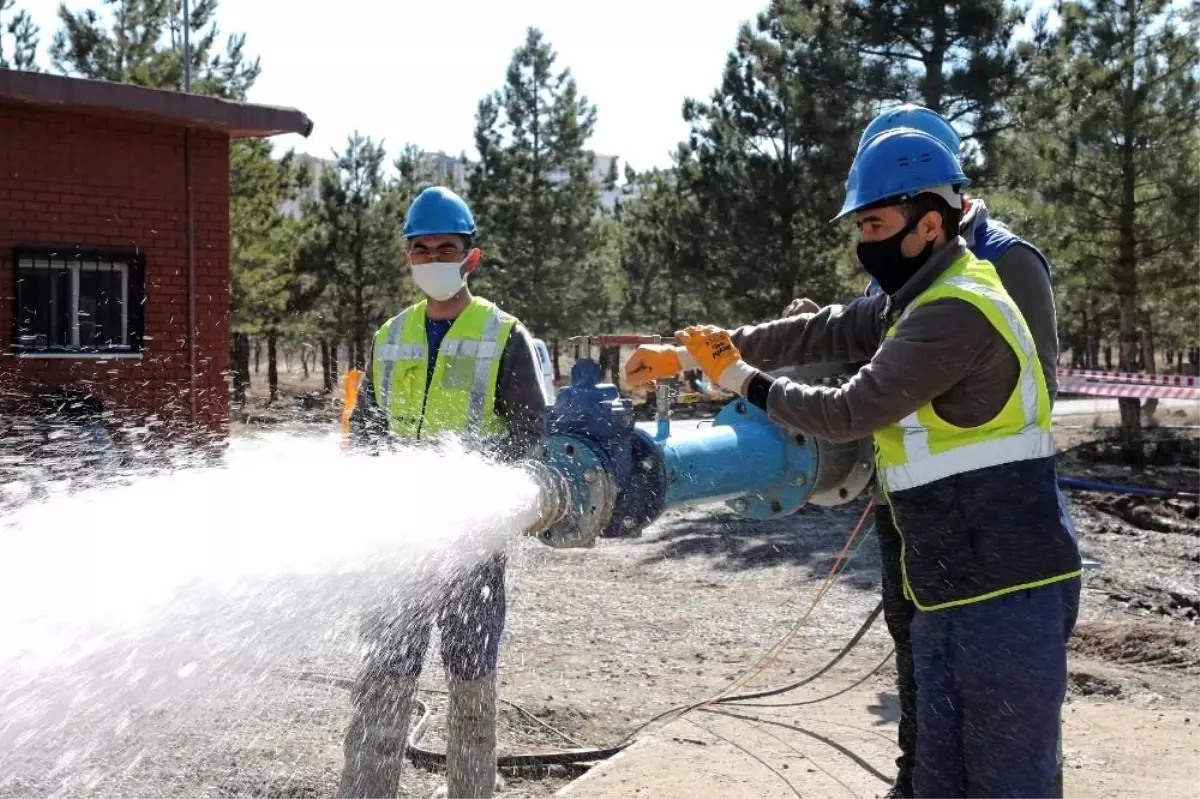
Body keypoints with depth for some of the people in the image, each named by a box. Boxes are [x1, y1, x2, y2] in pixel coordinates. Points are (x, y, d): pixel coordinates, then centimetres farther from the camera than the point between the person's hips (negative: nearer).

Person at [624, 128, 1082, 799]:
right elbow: (817, 331, 14)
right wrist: (684, 355, 9)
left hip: (1009, 592, -10)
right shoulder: (920, 302, 14)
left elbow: (849, 413, -16)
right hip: (951, 591, 10)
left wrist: (741, 380, -3)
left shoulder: (957, 311, -18)